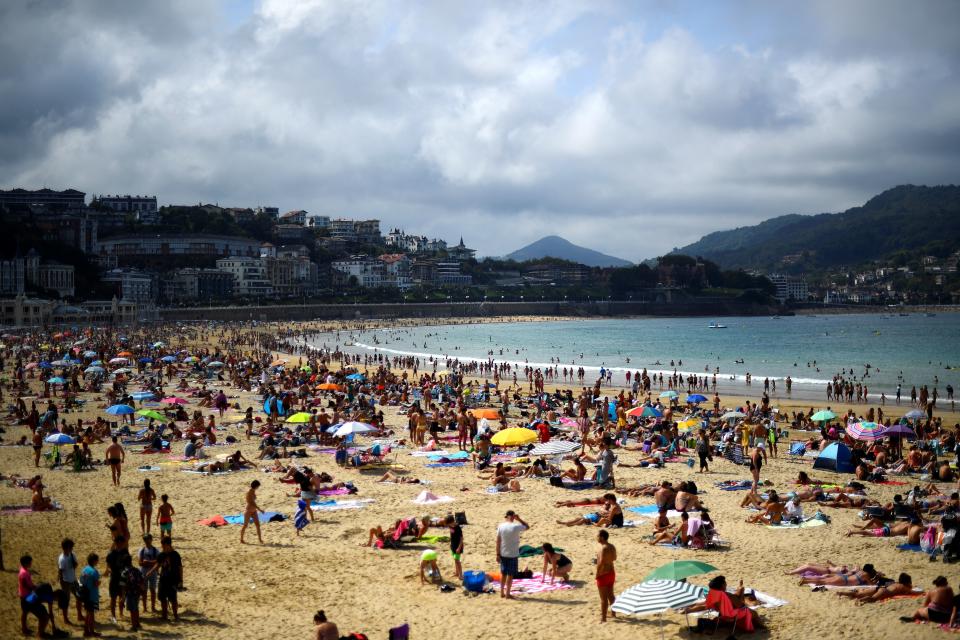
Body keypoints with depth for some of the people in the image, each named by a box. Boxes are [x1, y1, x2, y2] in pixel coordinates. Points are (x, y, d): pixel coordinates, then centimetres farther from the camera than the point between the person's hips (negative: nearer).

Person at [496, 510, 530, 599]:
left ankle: (502, 592, 20)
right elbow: (527, 527, -1)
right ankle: (507, 593, 8)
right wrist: (519, 519, -3)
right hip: (513, 554, -4)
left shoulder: (501, 526, -5)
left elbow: (498, 541, -2)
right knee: (510, 574, 5)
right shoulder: (515, 527, -16)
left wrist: (498, 554, 3)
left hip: (503, 554, 4)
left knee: (503, 573, 15)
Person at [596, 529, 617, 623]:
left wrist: (597, 574, -17)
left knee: (603, 597, -1)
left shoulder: (603, 548, -23)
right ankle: (613, 613, 35)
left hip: (603, 574, -9)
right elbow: (614, 558, 18)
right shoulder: (612, 547, 3)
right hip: (611, 572, 9)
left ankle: (603, 617, 3)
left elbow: (601, 562, -26)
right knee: (610, 595, 22)